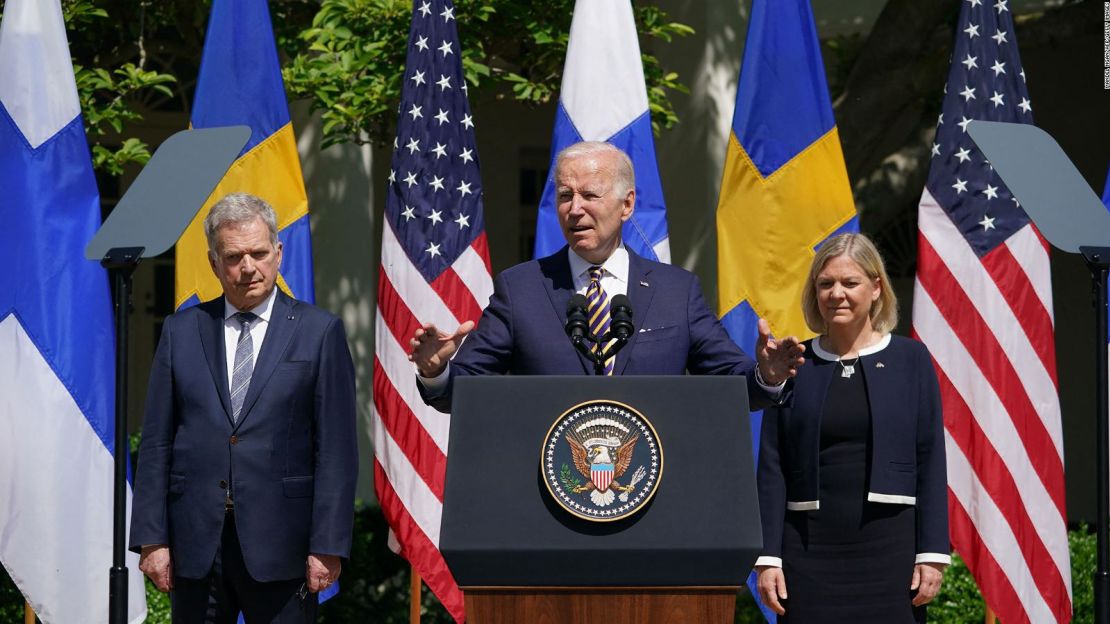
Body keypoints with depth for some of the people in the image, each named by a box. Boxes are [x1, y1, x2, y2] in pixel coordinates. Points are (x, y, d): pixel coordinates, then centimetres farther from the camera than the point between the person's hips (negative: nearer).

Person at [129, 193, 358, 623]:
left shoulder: (319, 332, 2)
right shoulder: (181, 332, 10)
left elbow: (336, 450, -1)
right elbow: (156, 445, 8)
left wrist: (327, 547, -8)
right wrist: (151, 538, 1)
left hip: (280, 543, -2)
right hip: (196, 543, 2)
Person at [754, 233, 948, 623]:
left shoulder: (910, 360, 4)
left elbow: (930, 460, 2)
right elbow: (772, 468, 5)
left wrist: (933, 552, -4)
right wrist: (767, 556, -1)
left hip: (890, 546, -1)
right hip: (810, 545, 1)